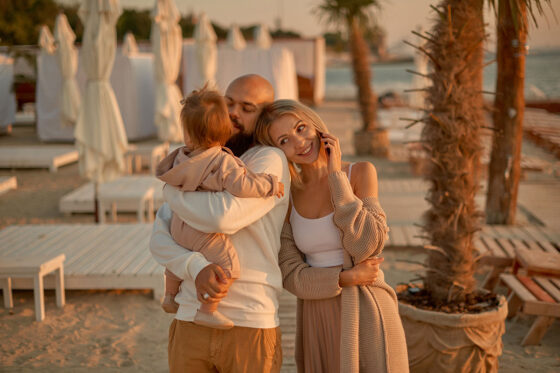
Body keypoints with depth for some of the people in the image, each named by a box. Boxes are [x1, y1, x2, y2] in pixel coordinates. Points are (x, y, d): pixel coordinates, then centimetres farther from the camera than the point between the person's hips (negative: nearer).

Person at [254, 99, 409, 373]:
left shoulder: (361, 173, -8)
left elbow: (365, 246, -20)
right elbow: (291, 275, -2)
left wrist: (336, 176, -18)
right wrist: (344, 278, -17)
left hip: (366, 316, -3)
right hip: (318, 322, 4)